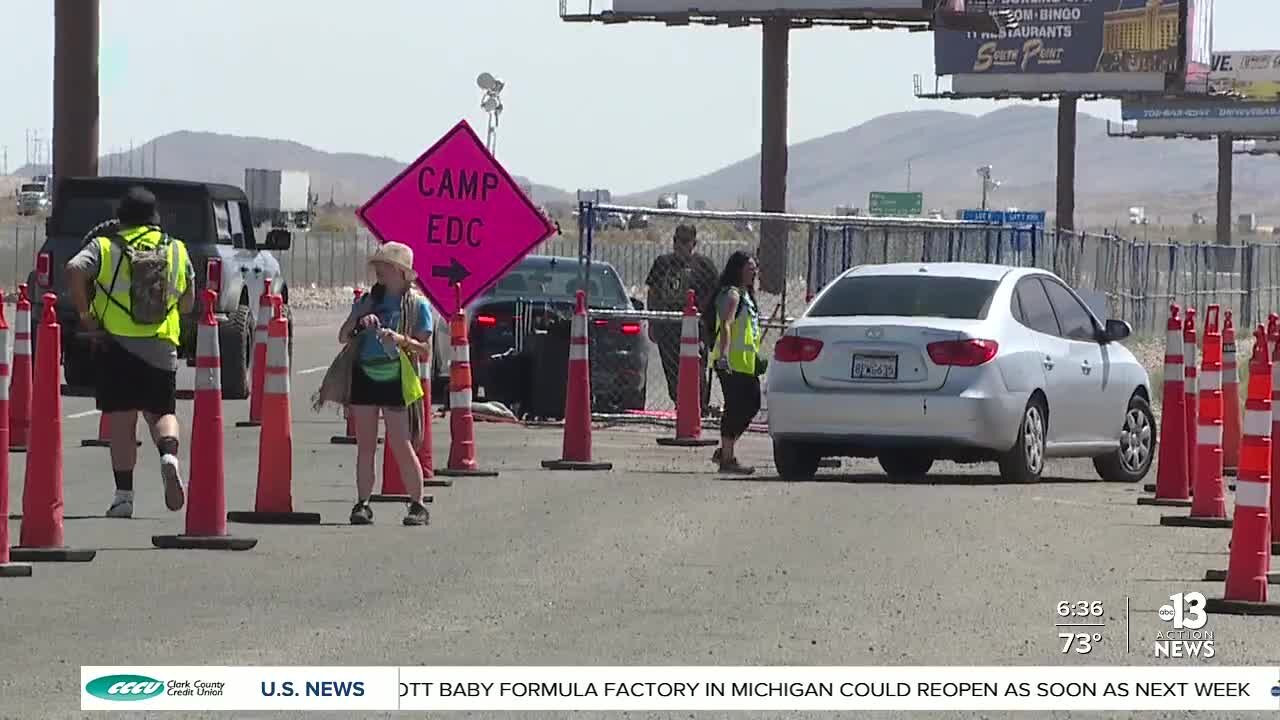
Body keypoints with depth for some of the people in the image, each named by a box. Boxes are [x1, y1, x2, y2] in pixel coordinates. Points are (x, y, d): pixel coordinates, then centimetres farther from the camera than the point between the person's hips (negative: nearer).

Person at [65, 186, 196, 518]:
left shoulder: (104, 247, 2)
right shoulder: (177, 250, 9)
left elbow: (75, 270, -16)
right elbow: (188, 302, 14)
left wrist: (84, 313, -8)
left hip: (115, 344, -1)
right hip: (162, 347, 1)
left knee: (121, 421, 3)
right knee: (161, 411, 12)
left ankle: (124, 495, -2)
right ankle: (169, 454, -20)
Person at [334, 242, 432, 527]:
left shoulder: (417, 304, 1)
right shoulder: (369, 300, 12)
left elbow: (425, 350, -1)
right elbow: (343, 337, 11)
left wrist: (401, 340, -18)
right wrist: (360, 322, -8)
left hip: (395, 379, -4)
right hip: (364, 375, 4)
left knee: (402, 446, -6)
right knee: (365, 446, 5)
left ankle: (418, 505, 1)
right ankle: (362, 504, 9)